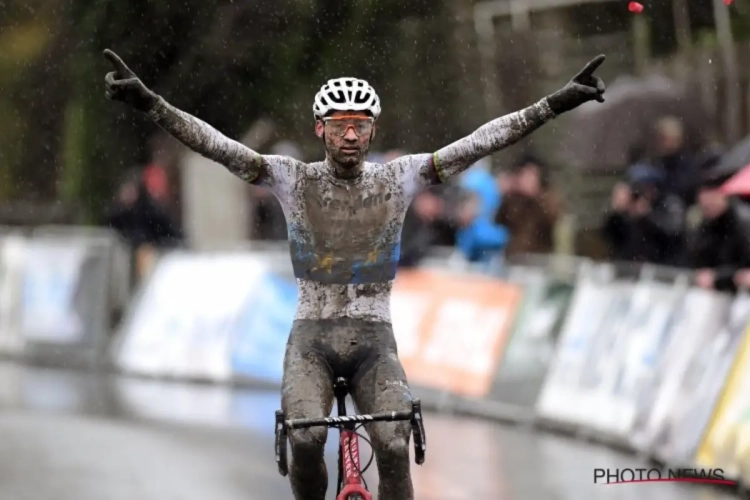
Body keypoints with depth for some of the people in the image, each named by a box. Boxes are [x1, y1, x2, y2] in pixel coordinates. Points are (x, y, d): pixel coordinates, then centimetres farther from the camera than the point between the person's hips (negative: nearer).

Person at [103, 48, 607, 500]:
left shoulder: (398, 179, -2)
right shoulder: (293, 179, -4)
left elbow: (480, 142, -9)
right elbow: (218, 145, -14)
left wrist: (557, 104, -18)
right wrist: (149, 102, -27)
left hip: (374, 339, 1)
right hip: (311, 337, -1)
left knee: (395, 448, -22)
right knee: (306, 438, -28)